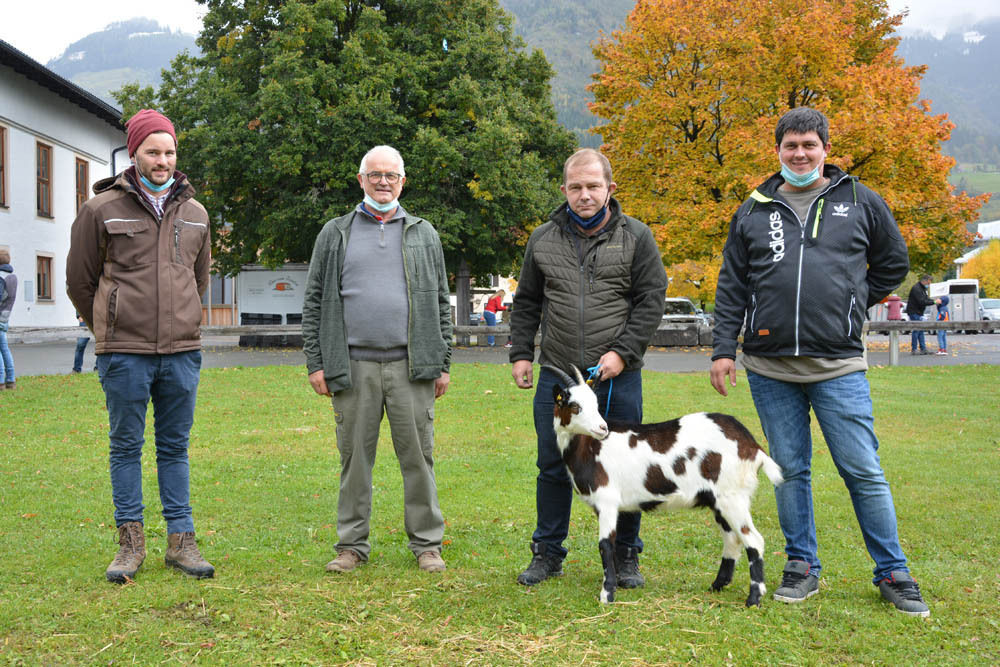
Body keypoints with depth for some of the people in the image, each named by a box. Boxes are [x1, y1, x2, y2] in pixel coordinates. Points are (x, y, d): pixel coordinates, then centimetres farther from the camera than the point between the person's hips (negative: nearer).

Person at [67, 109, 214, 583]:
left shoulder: (195, 213, 10)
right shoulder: (102, 209, -1)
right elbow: (79, 280, 7)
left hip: (182, 352, 3)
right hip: (124, 353, -3)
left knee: (175, 447, 9)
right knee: (126, 447, 5)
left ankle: (180, 540, 15)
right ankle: (131, 542, 14)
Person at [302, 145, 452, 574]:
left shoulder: (424, 235, 14)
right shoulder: (335, 234, 11)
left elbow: (441, 304, 13)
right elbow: (314, 302, 9)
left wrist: (442, 363, 6)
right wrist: (315, 362, 1)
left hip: (411, 365, 0)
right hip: (353, 366, 0)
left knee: (418, 456, 2)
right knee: (355, 456, 5)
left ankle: (426, 543, 12)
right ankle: (352, 544, 16)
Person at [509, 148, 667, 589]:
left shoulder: (635, 237, 2)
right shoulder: (543, 239, 10)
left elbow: (651, 301, -1)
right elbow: (526, 303, 17)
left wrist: (622, 352, -11)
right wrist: (520, 353, 8)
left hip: (618, 376, -2)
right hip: (556, 374, 2)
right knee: (553, 467, 7)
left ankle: (625, 556, 18)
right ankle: (547, 553, 20)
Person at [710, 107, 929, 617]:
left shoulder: (859, 202, 6)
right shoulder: (754, 211, 9)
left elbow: (894, 262, 17)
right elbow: (731, 288, 10)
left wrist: (853, 306, 9)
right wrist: (723, 348, 4)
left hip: (839, 366, -2)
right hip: (769, 368, 2)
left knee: (864, 472, -1)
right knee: (789, 471, 8)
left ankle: (893, 574, 11)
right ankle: (802, 566, 21)